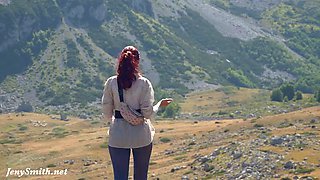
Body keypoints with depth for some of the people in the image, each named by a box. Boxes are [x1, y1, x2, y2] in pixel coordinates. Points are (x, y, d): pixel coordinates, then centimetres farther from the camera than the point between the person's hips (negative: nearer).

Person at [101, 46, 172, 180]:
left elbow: (106, 114, -3)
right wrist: (160, 104, 7)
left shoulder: (111, 83, -5)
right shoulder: (144, 83, -9)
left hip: (118, 136, 1)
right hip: (141, 135, 0)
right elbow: (148, 113, -11)